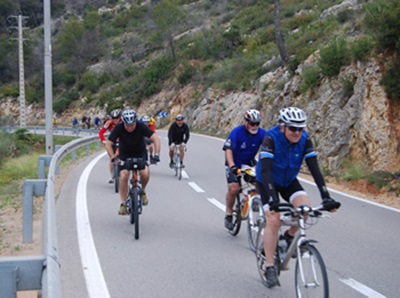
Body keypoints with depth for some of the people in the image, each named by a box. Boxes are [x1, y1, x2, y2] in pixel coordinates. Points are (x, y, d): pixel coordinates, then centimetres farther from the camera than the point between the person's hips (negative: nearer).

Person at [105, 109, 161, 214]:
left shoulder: (141, 126, -24)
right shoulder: (118, 128, -23)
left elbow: (155, 138, -28)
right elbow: (108, 144, -22)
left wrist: (156, 154, -40)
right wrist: (113, 157, -36)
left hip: (140, 154, 0)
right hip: (125, 155, 0)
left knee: (145, 173, -24)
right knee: (123, 176, -18)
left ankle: (142, 191, 6)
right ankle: (123, 203, -4)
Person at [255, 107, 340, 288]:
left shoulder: (304, 140, -20)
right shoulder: (271, 138, -30)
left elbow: (315, 169, -22)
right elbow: (265, 170, -38)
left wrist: (326, 197, -31)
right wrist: (272, 199, -48)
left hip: (289, 181, 4)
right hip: (266, 182, -3)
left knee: (305, 208, -22)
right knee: (273, 220, -19)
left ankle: (290, 236, 8)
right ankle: (269, 267, -7)